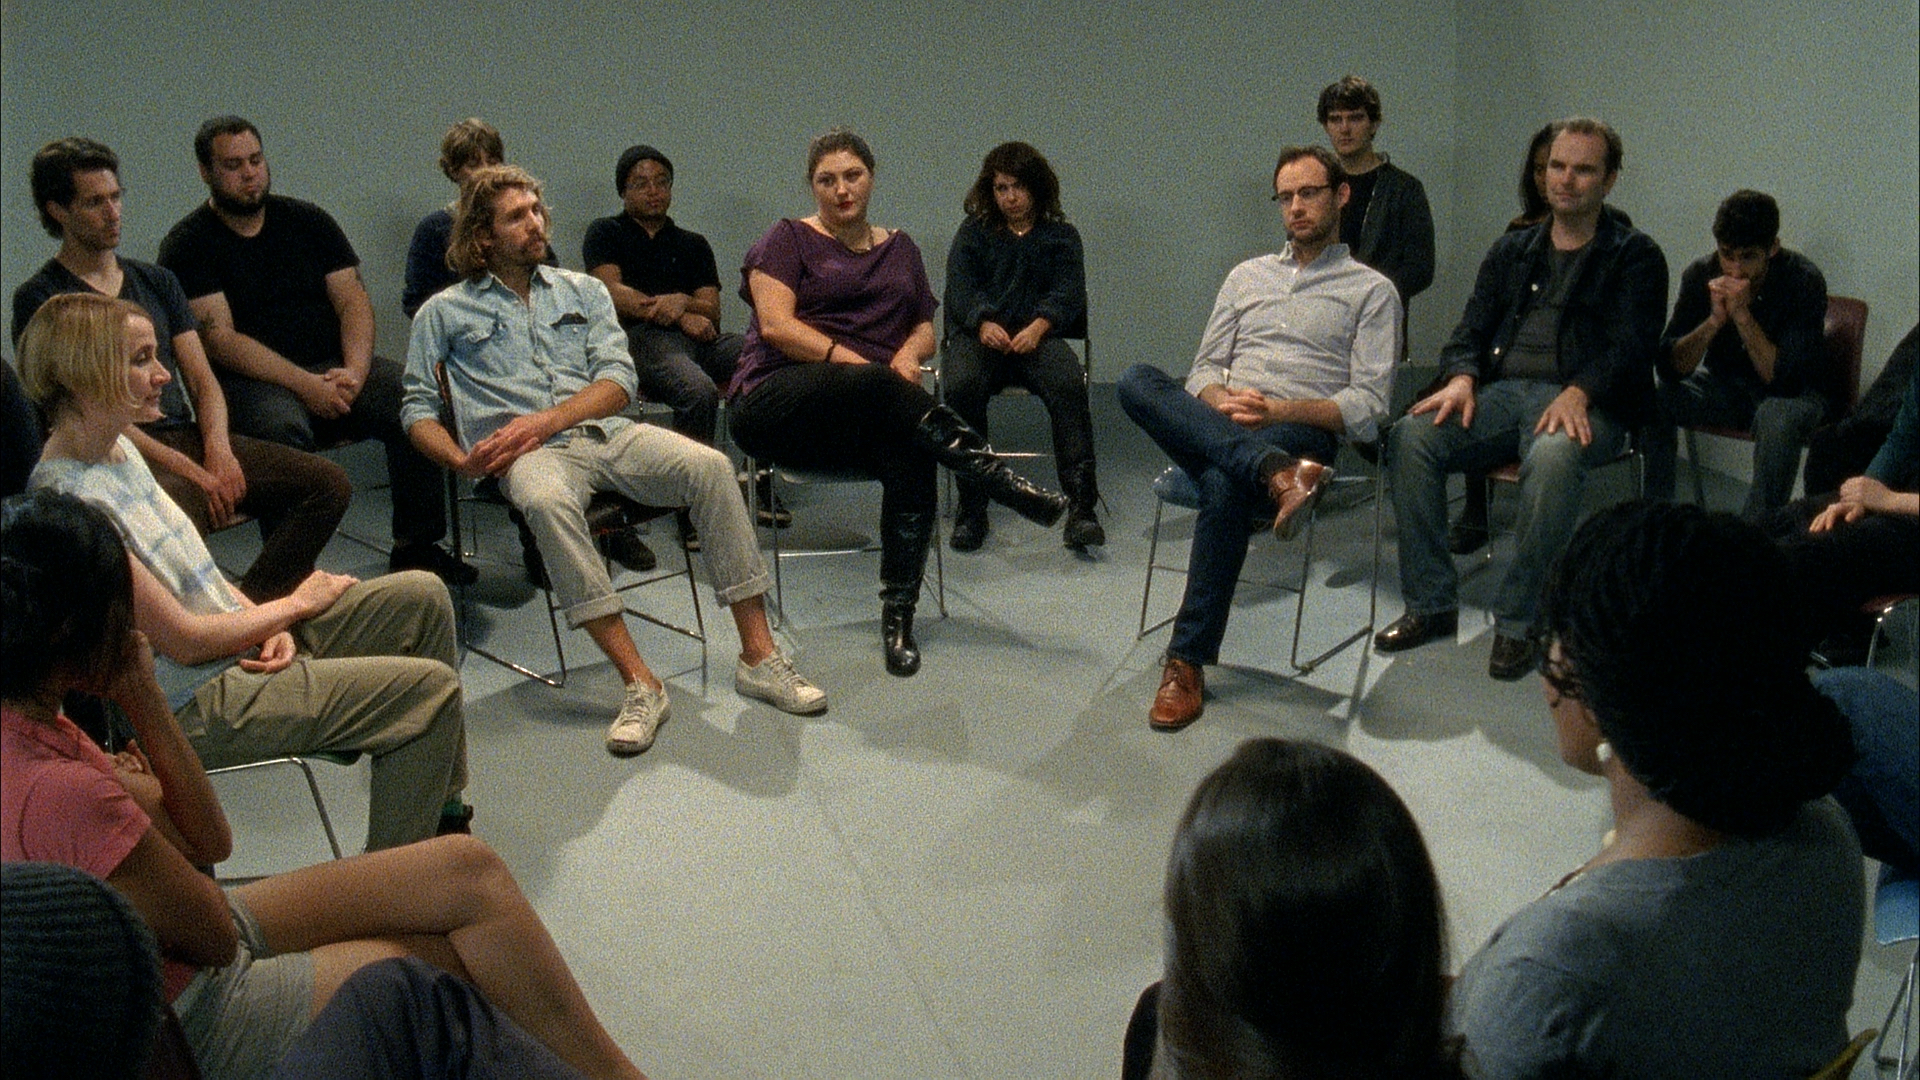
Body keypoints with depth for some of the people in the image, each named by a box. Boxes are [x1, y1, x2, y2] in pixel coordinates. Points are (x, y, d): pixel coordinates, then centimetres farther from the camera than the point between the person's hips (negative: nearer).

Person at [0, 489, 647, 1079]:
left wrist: (142, 700, -6)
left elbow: (209, 843, 3)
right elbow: (216, 934, -16)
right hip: (190, 1025, -9)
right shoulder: (57, 794, -31)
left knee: (469, 870, 1)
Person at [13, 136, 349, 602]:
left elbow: (202, 379, 16)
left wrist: (218, 449, -7)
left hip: (191, 438, 7)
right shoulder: (40, 299, 3)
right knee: (181, 506, -41)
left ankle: (252, 606, -16)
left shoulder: (156, 281, 22)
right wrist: (189, 471, -17)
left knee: (330, 484, -13)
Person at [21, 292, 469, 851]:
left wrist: (271, 628, -4)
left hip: (246, 642, 10)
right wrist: (294, 605, -8)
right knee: (430, 686, -16)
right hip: (197, 703, -10)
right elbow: (184, 641, -22)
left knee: (422, 596, 8)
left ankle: (442, 805, 17)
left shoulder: (118, 447, 6)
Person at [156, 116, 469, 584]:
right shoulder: (188, 246, 2)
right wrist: (306, 385, -19)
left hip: (333, 368, 4)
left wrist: (355, 371, -12)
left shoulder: (307, 220, 16)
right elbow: (219, 338, -9)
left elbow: (353, 300, 8)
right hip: (250, 381, -4)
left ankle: (416, 544, -14)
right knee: (280, 426, -38)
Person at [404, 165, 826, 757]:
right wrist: (462, 460, -10)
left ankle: (758, 656, -24)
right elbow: (418, 409, 12)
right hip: (533, 454, -2)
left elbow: (618, 379, 9)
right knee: (547, 501, -39)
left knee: (709, 466, -27)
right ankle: (639, 683, -39)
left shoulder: (583, 290, 23)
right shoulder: (445, 312, 18)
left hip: (609, 434, 3)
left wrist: (545, 419, -9)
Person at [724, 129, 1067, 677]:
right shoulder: (788, 239, 9)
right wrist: (860, 365, -16)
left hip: (867, 418, 4)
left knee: (913, 457, -33)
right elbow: (776, 325, -6)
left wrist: (909, 352, -4)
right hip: (777, 401, -4)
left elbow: (925, 328, 22)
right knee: (877, 387, -38)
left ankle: (898, 616, -27)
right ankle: (1000, 479, -32)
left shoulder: (899, 248, 24)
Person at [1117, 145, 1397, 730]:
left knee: (1224, 483, -39)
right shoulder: (1247, 276, 27)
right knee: (1137, 380, -27)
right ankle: (1276, 473, -42)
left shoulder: (1371, 291, 12)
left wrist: (1281, 409, -15)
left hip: (1301, 434, -4)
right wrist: (1221, 402, -6)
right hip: (1214, 427, 4)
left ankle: (1188, 661, -31)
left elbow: (1368, 407, 1)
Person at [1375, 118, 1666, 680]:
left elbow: (1630, 344, -4)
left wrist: (1578, 393, -23)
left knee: (1553, 455, -40)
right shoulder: (1512, 250, 25)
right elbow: (1472, 328, 17)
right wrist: (1461, 378, -7)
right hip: (1500, 392, 5)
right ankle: (1431, 604, -14)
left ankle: (1519, 621, -27)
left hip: (1583, 404, -4)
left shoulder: (1635, 255, 11)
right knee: (1410, 435, -24)